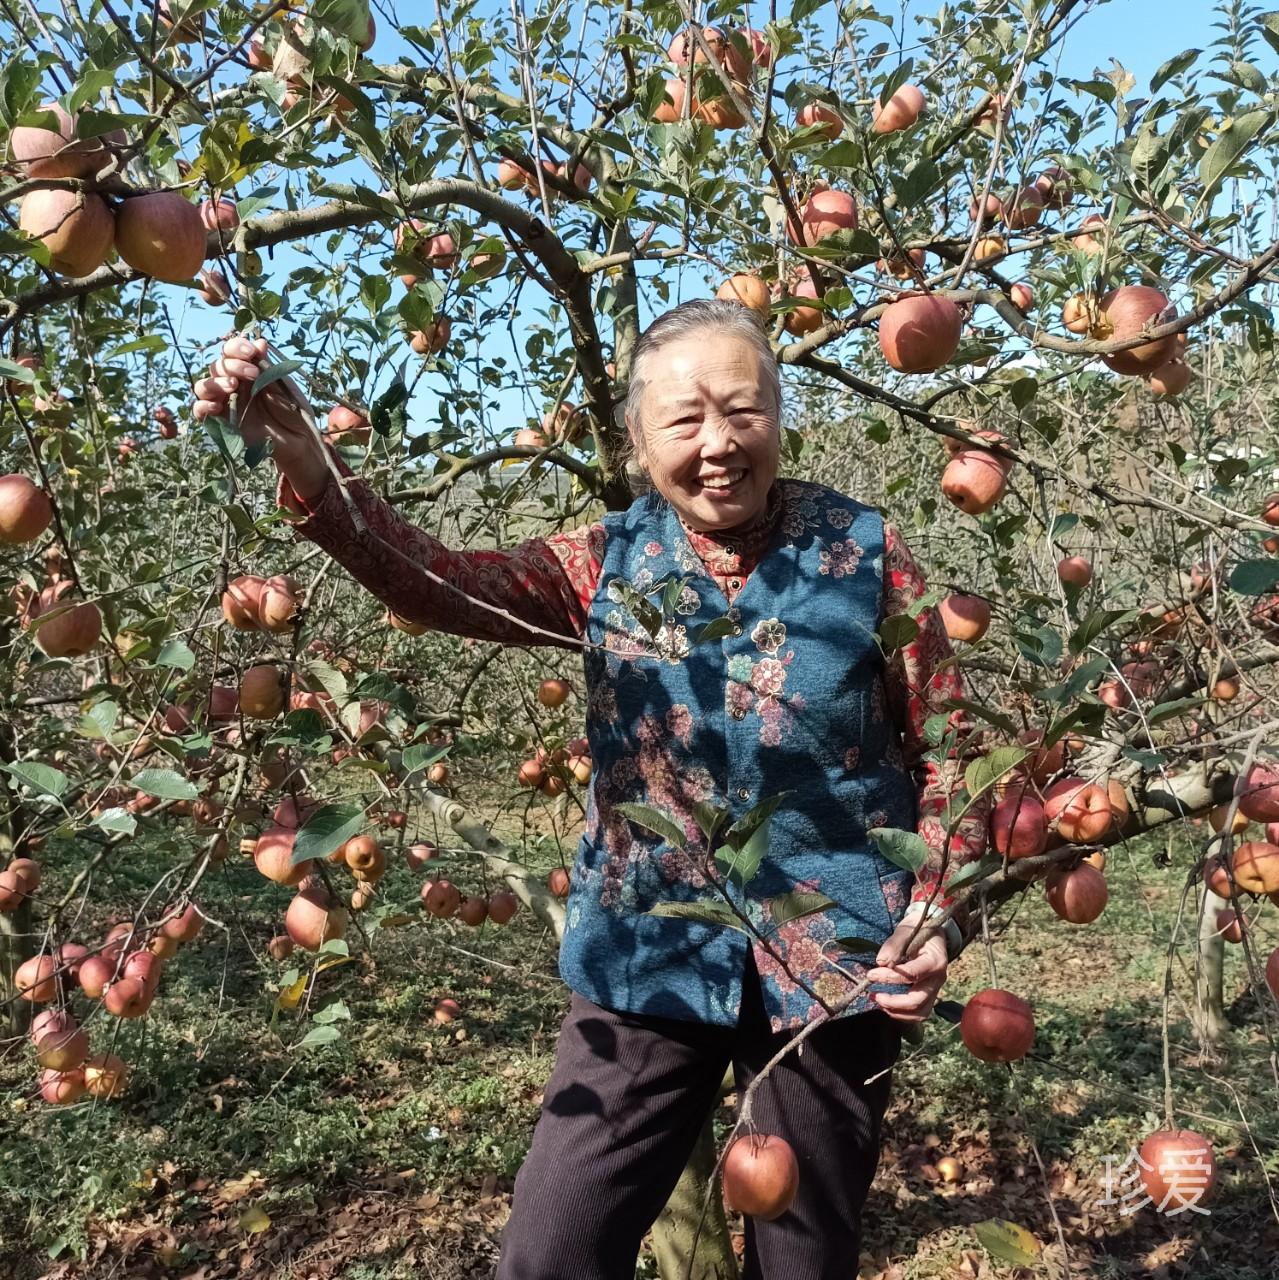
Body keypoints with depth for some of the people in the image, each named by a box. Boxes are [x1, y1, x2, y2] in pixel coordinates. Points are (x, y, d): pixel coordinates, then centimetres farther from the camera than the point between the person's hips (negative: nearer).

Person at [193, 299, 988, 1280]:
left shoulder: (863, 553, -6)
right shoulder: (611, 563, -3)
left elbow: (948, 747, -1)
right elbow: (437, 583, -15)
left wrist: (934, 915, -10)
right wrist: (304, 466, -28)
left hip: (835, 957, 0)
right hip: (652, 954, 1)